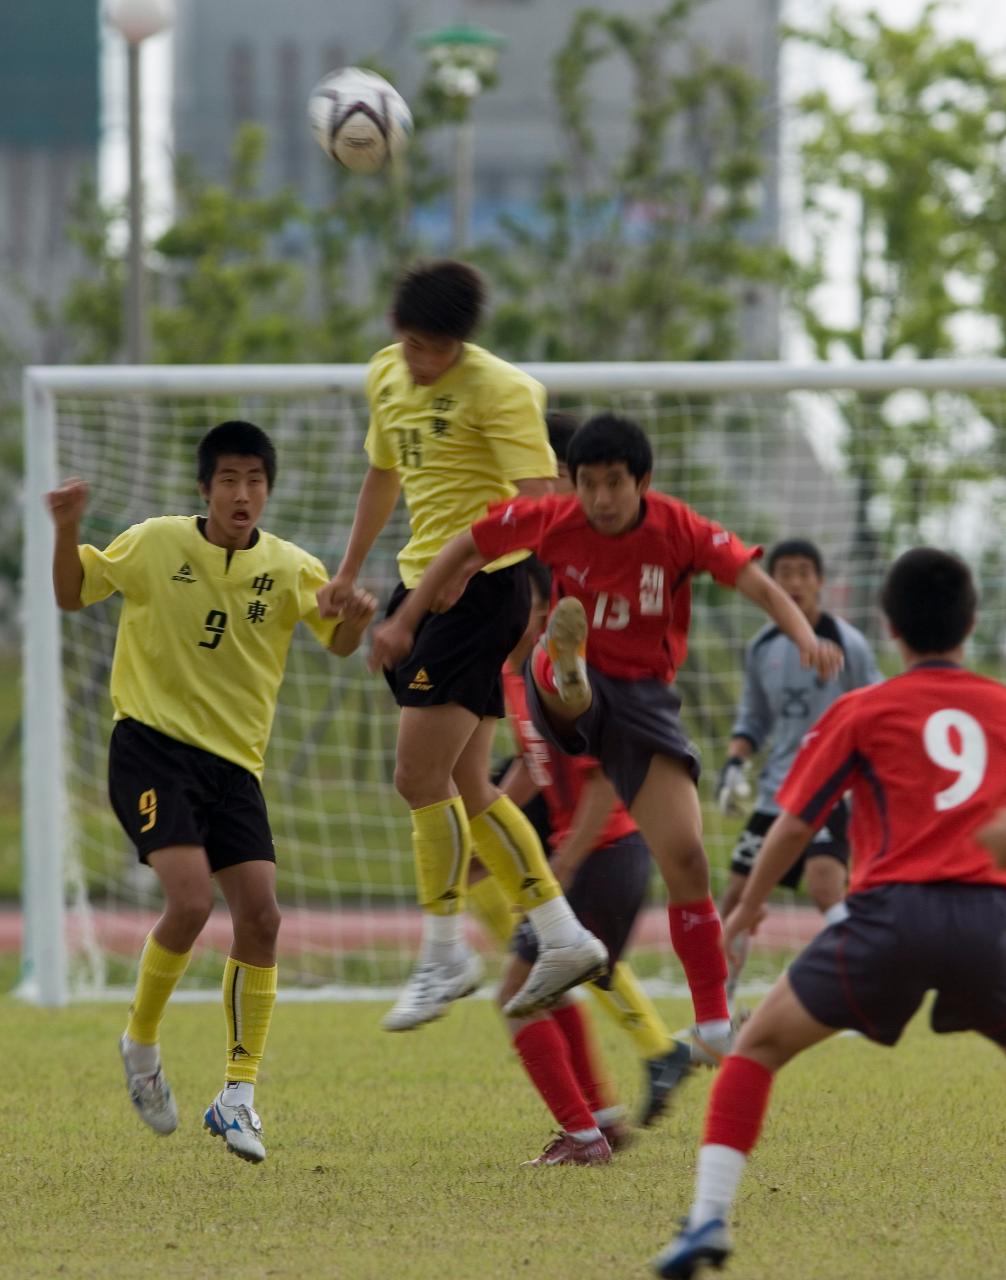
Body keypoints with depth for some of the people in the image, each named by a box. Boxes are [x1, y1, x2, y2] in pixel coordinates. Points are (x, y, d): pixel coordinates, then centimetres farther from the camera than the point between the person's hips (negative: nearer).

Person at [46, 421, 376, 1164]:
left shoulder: (289, 568, 2)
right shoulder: (154, 544, -2)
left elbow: (339, 644, -6)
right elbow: (73, 595, 8)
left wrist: (356, 618, -29)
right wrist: (68, 532, -12)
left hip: (234, 761, 3)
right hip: (151, 746, -3)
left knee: (261, 916, -7)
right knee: (191, 899, -21)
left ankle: (239, 1095, 4)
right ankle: (141, 1042, 5)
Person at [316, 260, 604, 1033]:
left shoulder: (496, 389, -12)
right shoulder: (386, 377, 13)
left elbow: (537, 499, -20)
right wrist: (349, 572, 28)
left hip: (483, 587, -9)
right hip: (423, 586, 9)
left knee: (421, 778, -10)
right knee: (464, 789, 8)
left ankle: (446, 955, 1)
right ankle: (563, 937, 14)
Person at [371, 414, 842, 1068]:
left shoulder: (679, 529, -9)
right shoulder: (553, 521, -7)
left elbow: (758, 584, -18)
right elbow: (466, 547, 5)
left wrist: (807, 638, -37)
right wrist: (405, 622, 3)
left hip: (645, 699, 0)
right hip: (571, 694, 0)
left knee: (685, 858, -11)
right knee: (569, 615, -33)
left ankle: (714, 1028, -3)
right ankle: (565, 672, -71)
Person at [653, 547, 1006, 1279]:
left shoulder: (862, 713, 12)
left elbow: (793, 826, 13)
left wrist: (748, 906, 28)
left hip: (894, 911, -1)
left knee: (759, 1046, 13)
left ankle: (711, 1217, -1)